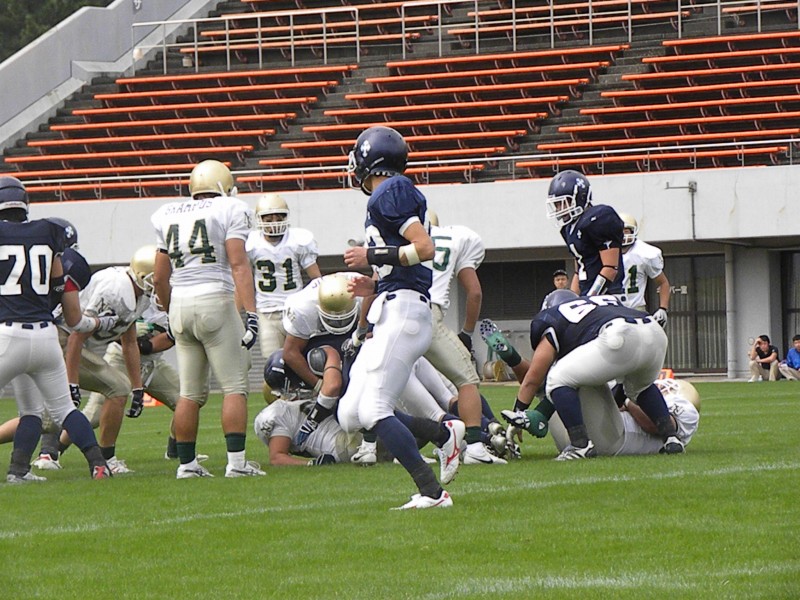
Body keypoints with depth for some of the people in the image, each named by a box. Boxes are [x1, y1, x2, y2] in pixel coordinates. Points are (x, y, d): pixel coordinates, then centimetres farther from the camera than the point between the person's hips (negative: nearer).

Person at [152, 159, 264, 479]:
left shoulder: (169, 217, 14)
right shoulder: (229, 211, 0)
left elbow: (160, 278, 18)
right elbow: (238, 264, -11)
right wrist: (251, 313, -16)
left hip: (179, 304, 5)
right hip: (215, 300, -5)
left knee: (190, 392, 11)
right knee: (234, 386, -1)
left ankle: (186, 463, 12)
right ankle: (236, 461, -8)